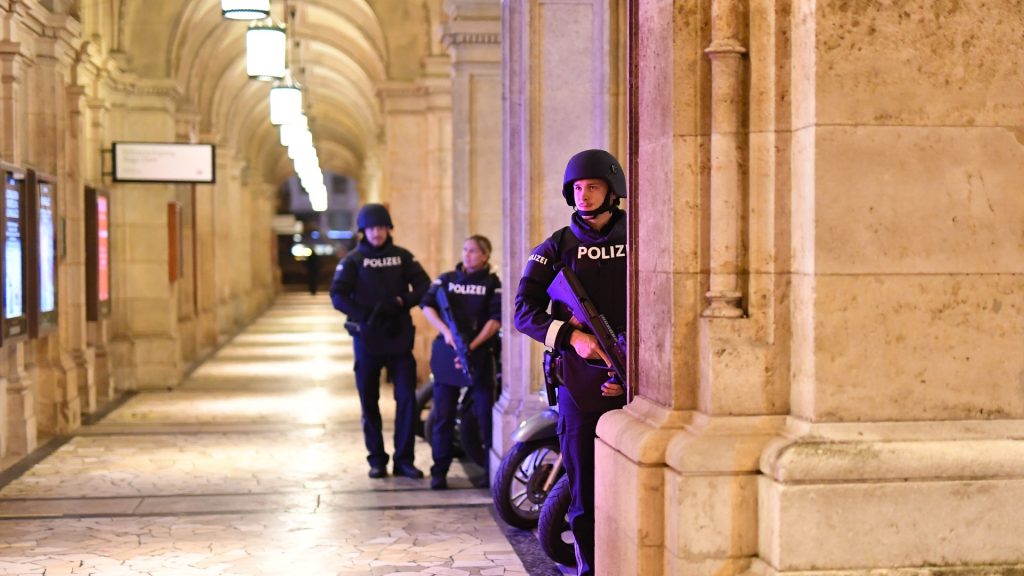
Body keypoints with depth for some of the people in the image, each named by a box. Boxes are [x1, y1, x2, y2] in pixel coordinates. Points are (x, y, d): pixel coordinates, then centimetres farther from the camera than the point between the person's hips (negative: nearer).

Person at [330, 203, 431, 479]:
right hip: (366, 338, -1)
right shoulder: (353, 260, 1)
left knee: (407, 398, -4)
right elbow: (337, 296, -7)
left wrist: (402, 302, -15)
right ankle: (377, 460, 16)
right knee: (369, 402, 6)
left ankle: (404, 459, 3)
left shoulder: (402, 256, 6)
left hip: (399, 336, 1)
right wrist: (364, 315, -19)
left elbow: (424, 286, 1)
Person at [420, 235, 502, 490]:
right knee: (443, 415, 4)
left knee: (485, 413, -3)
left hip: (479, 355, -2)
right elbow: (427, 306, -1)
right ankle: (439, 471, 9)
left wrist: (472, 347, -16)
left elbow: (495, 319, -5)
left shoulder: (492, 283, 4)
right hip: (446, 353, 2)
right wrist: (446, 331, -18)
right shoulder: (446, 279, 11)